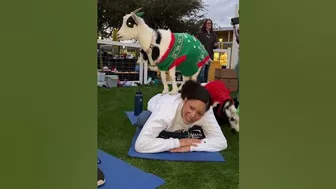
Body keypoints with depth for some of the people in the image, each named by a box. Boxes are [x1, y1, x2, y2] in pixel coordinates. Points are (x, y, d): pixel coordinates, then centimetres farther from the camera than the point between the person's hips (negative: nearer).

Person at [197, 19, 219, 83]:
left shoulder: (213, 34, 15)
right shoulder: (200, 33, 2)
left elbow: (215, 46, 18)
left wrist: (216, 45, -5)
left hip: (210, 56, 5)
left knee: (206, 73, 11)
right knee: (201, 73, -13)